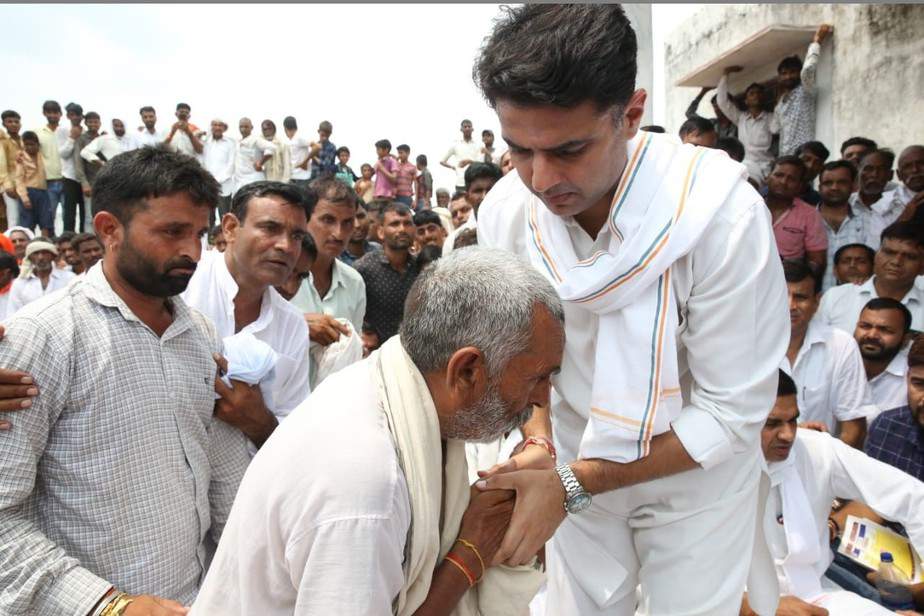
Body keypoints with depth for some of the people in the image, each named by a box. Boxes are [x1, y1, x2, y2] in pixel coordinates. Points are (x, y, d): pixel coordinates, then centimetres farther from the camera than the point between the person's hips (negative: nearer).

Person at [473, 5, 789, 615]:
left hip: (695, 473, -2)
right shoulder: (504, 211, -17)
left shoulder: (721, 212, -30)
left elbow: (732, 412, -24)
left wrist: (573, 485, -27)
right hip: (572, 466, 3)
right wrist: (540, 445, -19)